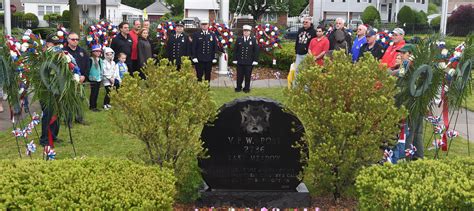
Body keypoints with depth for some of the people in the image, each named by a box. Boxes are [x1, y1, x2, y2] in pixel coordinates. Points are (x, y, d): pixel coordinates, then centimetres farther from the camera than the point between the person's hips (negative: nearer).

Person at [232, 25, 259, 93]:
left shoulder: (253, 40, 3)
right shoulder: (239, 39, 6)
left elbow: (256, 51, 1)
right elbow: (235, 50, 7)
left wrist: (255, 60, -4)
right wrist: (235, 59, 1)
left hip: (249, 62, -1)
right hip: (240, 61, 1)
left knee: (248, 76, 5)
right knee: (239, 76, 5)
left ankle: (247, 88, 16)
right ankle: (238, 87, 17)